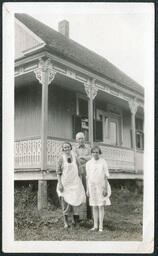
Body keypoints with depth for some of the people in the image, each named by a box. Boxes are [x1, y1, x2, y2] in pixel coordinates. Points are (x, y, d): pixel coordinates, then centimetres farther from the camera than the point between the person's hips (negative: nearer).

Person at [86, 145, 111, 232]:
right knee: (94, 206, 6)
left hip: (101, 186, -3)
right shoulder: (88, 163, 5)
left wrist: (105, 189, -12)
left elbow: (106, 176, -5)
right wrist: (87, 189, 4)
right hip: (92, 186, 3)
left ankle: (101, 226, 4)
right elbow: (88, 177, 8)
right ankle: (95, 225, 13)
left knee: (101, 206, -2)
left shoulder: (103, 162, -4)